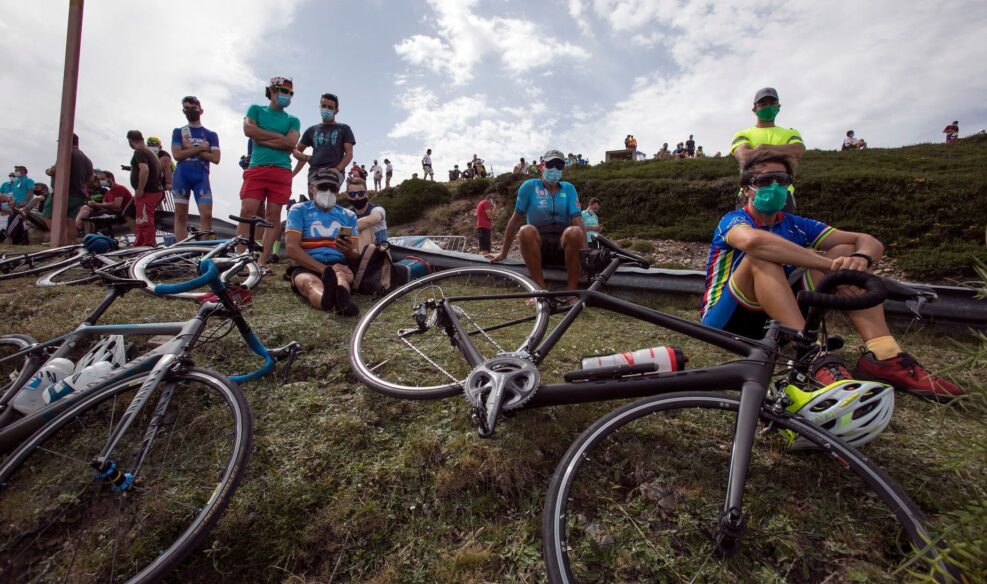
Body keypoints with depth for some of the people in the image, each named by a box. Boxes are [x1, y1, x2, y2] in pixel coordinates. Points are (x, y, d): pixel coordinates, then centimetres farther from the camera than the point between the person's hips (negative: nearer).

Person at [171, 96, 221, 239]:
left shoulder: (211, 135, 14)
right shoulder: (178, 132, 14)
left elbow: (215, 158, 0)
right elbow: (177, 154, 0)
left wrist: (190, 149, -3)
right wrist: (200, 148, -5)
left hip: (201, 176, -1)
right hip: (182, 175, 1)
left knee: (207, 215, -14)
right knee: (181, 215, 0)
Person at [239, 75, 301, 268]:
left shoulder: (292, 120, 18)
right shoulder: (256, 109, 18)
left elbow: (291, 143, -1)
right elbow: (248, 130, -1)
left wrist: (262, 139, -3)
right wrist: (279, 136, 0)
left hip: (282, 171, 1)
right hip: (256, 168, -1)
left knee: (273, 216, -4)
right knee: (247, 212, -11)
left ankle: (262, 261, -3)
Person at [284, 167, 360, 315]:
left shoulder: (348, 215, 21)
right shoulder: (299, 210, 12)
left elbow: (355, 256, 14)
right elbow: (292, 248, -2)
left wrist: (349, 251, -13)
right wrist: (325, 269, -16)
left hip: (339, 266, 2)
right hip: (305, 267, -2)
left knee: (341, 275, -36)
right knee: (310, 283, -39)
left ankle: (338, 296, -71)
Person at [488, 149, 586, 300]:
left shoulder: (568, 188, 8)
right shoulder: (530, 186, 2)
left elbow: (577, 220, -3)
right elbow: (516, 219, 3)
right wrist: (503, 253, 3)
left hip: (563, 246, 1)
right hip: (538, 245, -1)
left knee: (574, 232, -33)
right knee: (526, 231, -33)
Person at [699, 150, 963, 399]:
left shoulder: (795, 225, 7)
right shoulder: (733, 220, -10)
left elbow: (870, 242, 2)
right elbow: (753, 240, -36)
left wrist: (860, 258, -23)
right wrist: (830, 264, -33)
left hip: (776, 323, 6)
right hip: (726, 320, -5)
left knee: (845, 252, -4)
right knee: (762, 257, -30)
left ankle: (883, 356, -18)